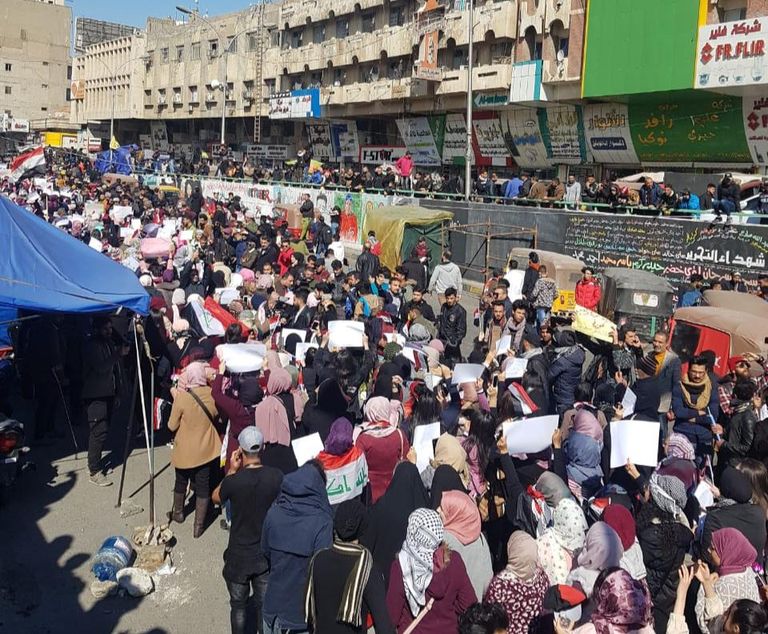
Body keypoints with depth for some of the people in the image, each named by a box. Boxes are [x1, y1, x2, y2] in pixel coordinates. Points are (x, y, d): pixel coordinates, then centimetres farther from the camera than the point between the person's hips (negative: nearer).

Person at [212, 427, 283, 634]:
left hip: (239, 555, -1)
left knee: (238, 605, 20)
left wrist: (232, 471, -1)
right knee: (264, 605, 18)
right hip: (267, 554, 2)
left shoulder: (233, 481, -22)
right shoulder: (276, 477, -16)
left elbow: (216, 498, 0)